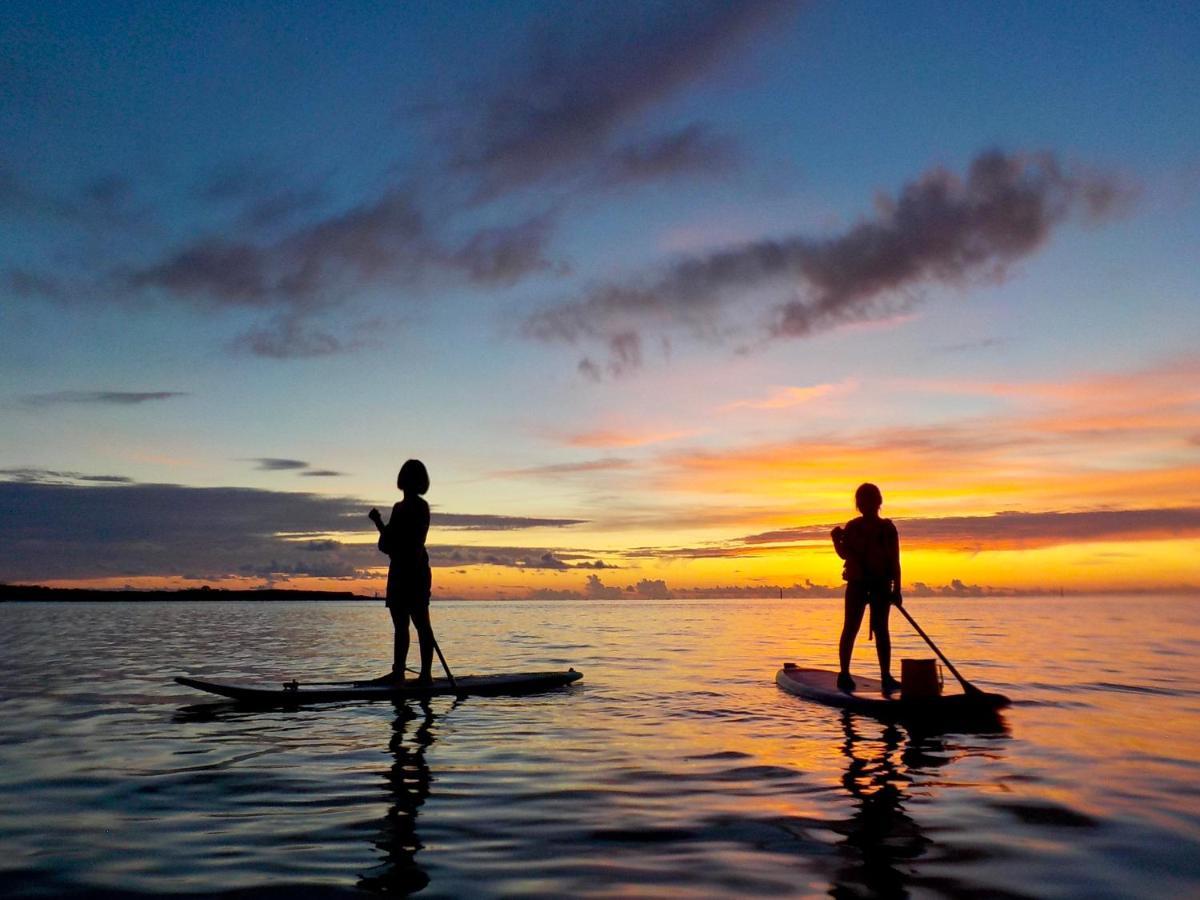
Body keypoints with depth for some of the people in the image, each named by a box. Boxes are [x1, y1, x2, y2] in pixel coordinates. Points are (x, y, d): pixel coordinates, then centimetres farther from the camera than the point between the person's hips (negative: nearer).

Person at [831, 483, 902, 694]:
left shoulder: (887, 529, 5)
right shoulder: (852, 527, 5)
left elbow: (894, 561, 4)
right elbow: (844, 554, 1)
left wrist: (896, 589, -1)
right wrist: (837, 539, -18)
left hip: (881, 584, 0)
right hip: (857, 583, 0)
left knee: (881, 629, 0)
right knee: (850, 628, -1)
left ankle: (886, 677, 2)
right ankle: (844, 675, 5)